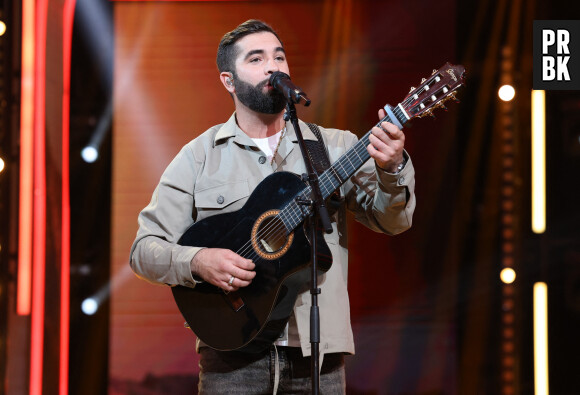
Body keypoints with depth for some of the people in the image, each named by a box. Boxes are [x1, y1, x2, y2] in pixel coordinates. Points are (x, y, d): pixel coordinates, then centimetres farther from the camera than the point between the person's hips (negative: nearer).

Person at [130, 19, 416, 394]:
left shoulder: (334, 147, 7)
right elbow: (145, 249, 2)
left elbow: (392, 219, -4)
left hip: (317, 352, 1)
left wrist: (392, 168, -24)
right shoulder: (200, 156, 4)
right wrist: (197, 262, -17)